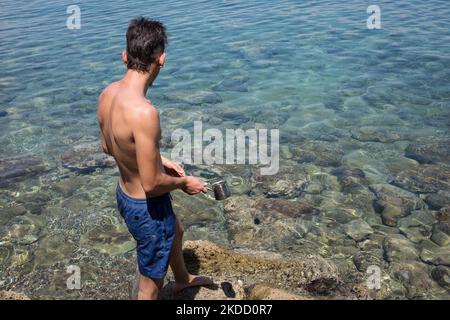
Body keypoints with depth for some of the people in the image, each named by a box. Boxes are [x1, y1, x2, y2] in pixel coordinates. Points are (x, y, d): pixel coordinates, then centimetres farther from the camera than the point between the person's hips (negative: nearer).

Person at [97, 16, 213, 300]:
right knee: (151, 284, 14)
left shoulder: (108, 94, -8)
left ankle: (183, 279, 65)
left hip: (124, 193, 9)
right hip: (147, 207, -9)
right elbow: (152, 184, -30)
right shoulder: (144, 112, -36)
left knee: (176, 230, 37)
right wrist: (183, 183, -10)